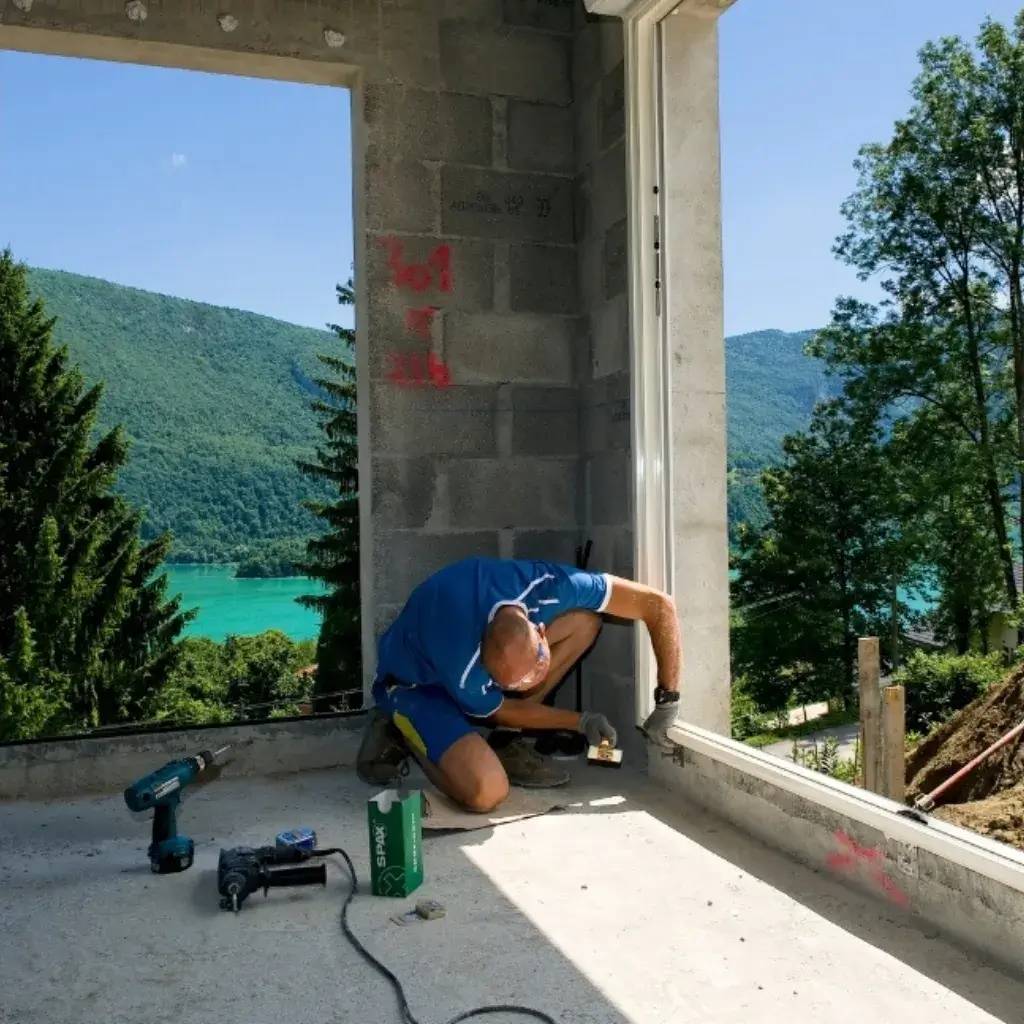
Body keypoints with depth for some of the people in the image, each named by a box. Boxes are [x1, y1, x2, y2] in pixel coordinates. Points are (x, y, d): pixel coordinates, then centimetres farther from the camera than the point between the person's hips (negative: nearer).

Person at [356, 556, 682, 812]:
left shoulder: (547, 586, -32)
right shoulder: (464, 674, -41)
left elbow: (659, 603, -25)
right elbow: (502, 711, -16)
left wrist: (667, 699, -22)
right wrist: (581, 721, -7)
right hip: (415, 685, -6)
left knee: (584, 621, -17)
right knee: (487, 792, -29)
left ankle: (505, 743, -4)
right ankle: (397, 732, 0)